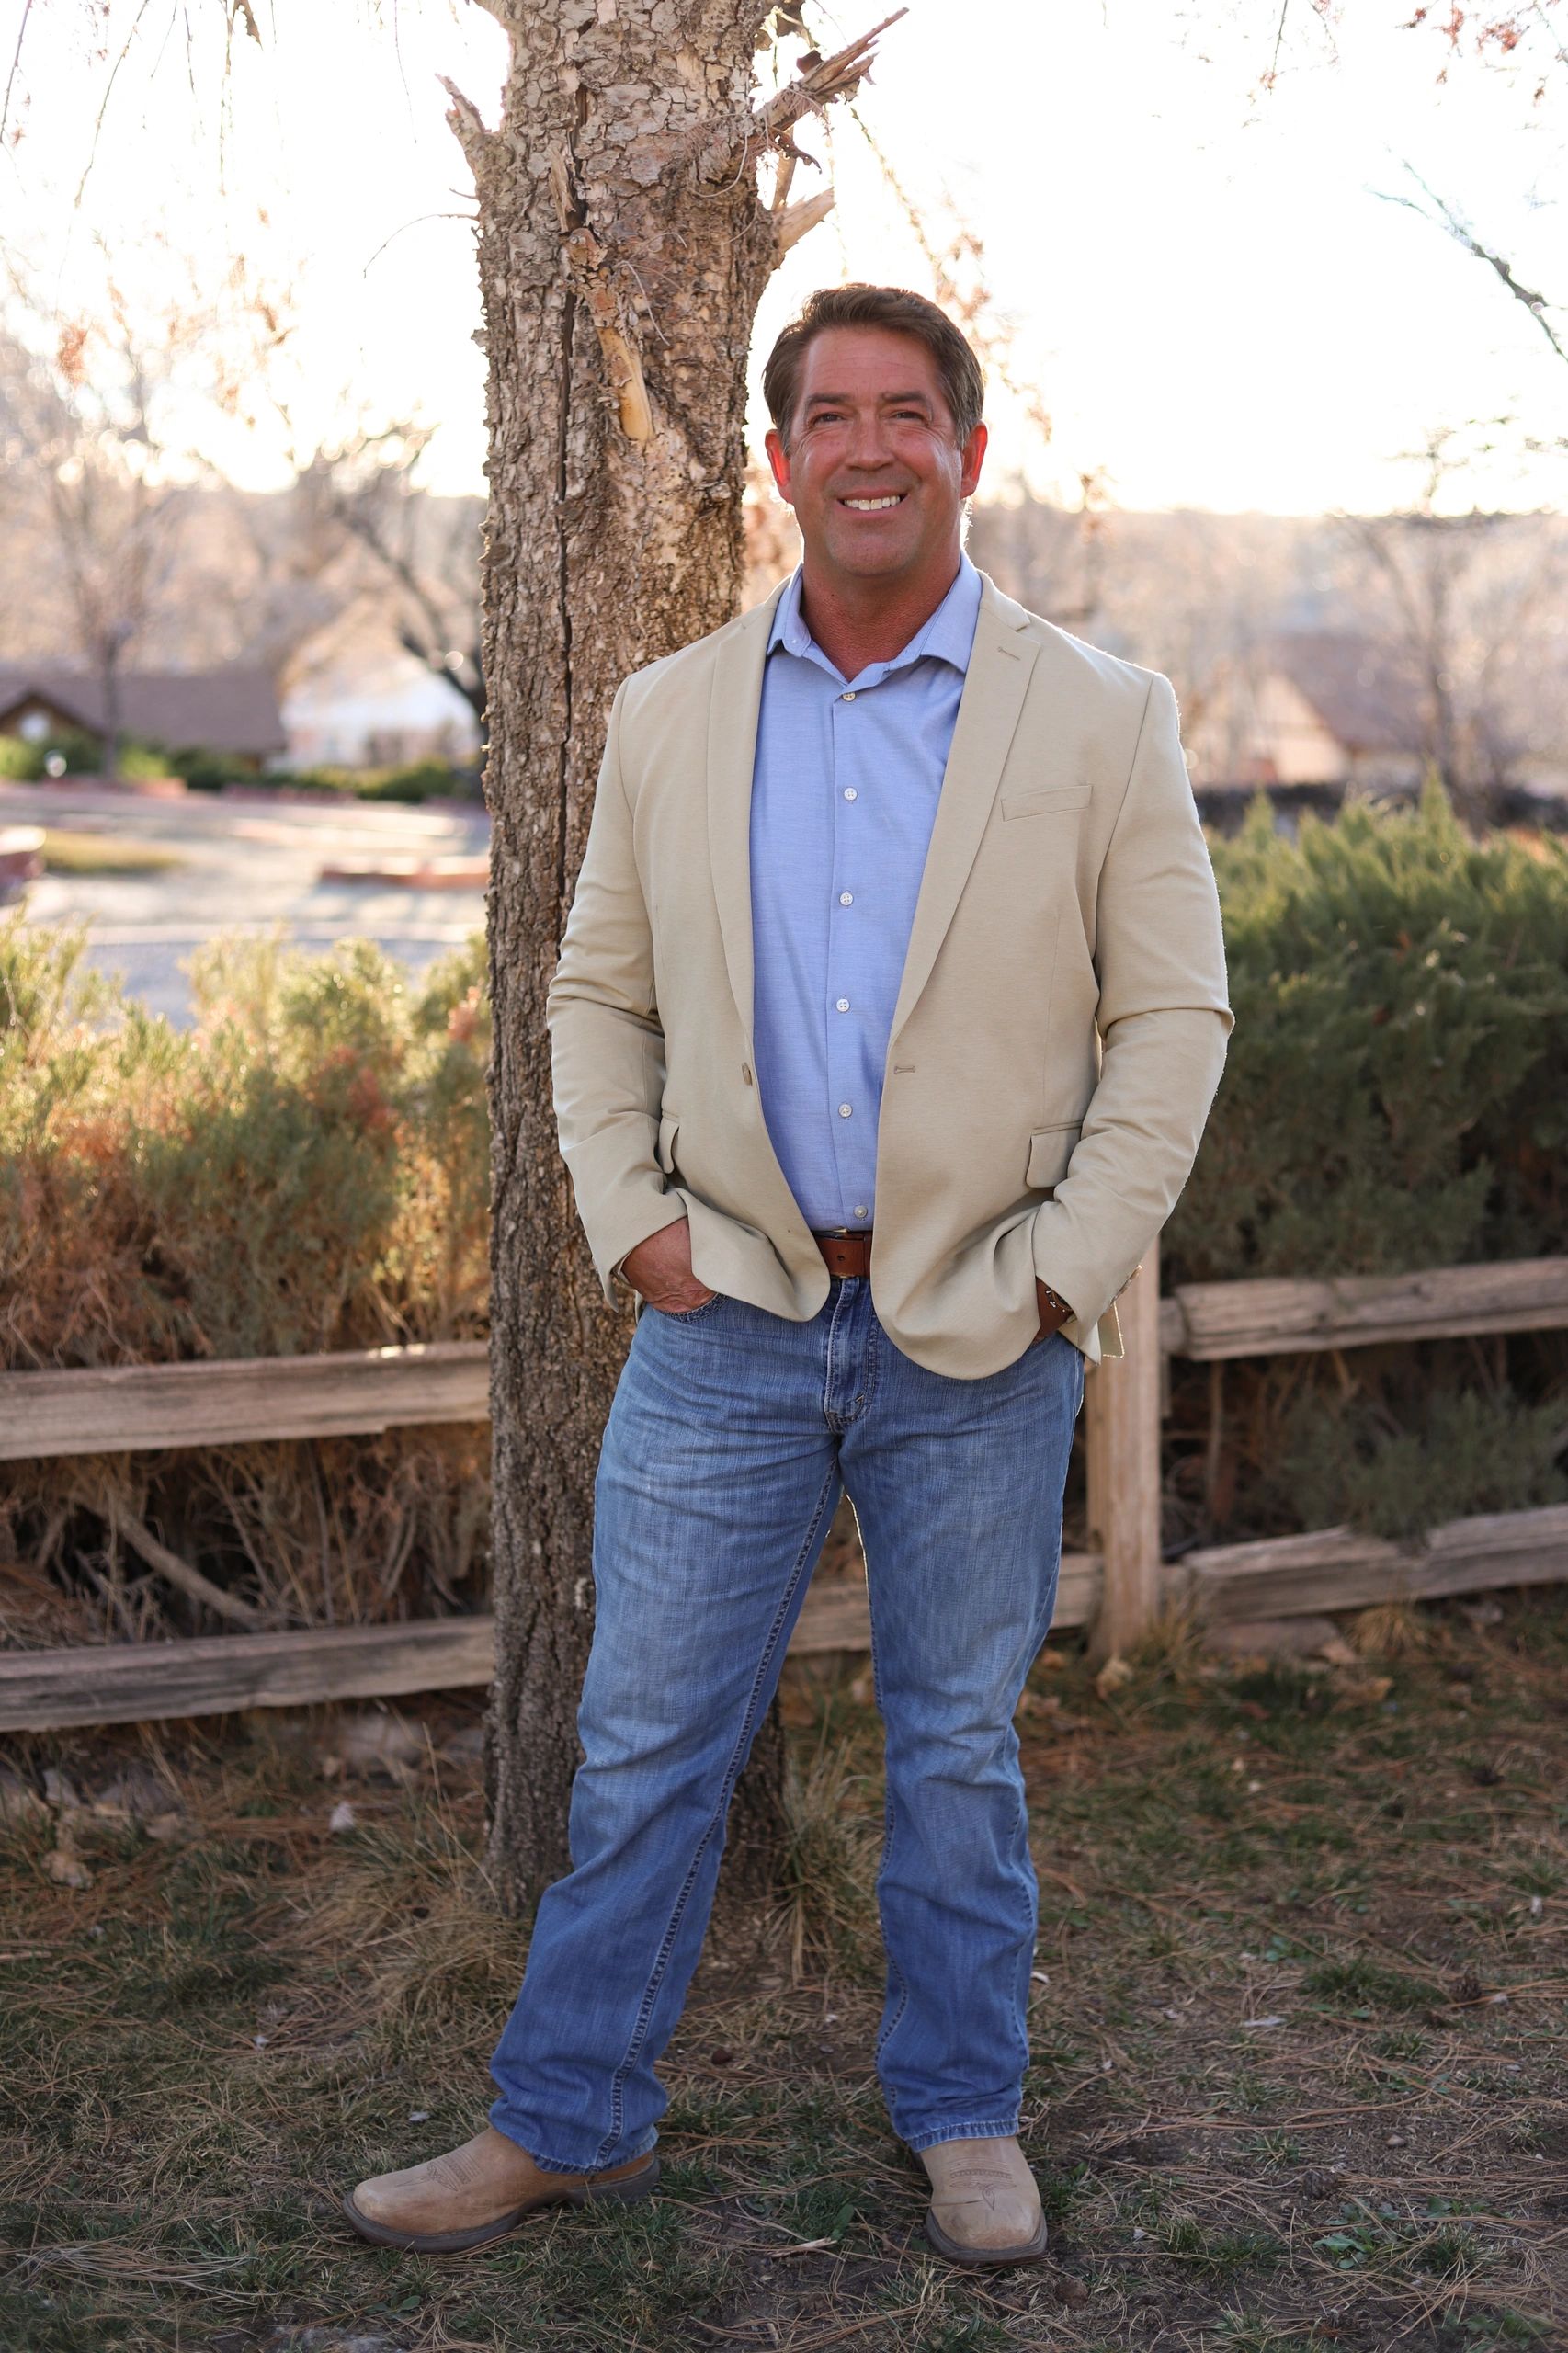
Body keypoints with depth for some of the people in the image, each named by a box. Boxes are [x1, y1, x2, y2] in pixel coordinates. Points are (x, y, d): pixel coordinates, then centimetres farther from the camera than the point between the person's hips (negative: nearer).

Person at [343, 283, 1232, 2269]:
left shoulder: (1101, 723, -2)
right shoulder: (669, 716, 6)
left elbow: (1172, 1016, -1)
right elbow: (597, 993, 12)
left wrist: (1061, 1269, -8)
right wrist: (630, 1219, -1)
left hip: (977, 1343, -1)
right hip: (727, 1312, 2)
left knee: (960, 1746, 11)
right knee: (645, 1738, 6)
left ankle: (965, 2122, 28)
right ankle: (567, 2120, 21)